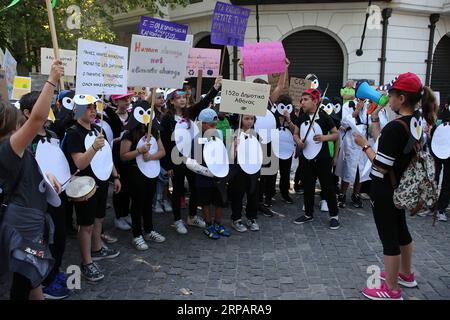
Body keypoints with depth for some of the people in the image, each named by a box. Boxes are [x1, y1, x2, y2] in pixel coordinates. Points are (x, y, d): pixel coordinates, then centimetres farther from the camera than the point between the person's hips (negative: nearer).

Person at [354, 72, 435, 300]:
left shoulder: (394, 128, -26)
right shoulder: (417, 121, 0)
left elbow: (381, 167, -25)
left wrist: (364, 145, -12)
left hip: (385, 191, -9)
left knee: (389, 236, 3)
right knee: (401, 229, 24)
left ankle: (391, 290, 17)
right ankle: (406, 274, 43)